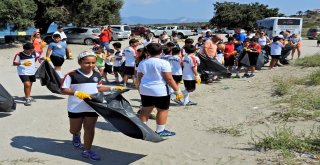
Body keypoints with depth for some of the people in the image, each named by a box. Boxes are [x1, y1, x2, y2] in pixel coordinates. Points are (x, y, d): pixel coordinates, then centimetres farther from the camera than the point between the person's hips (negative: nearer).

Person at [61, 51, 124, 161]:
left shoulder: (97, 75, 3)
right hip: (76, 108, -3)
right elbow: (64, 89, -14)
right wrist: (77, 93, -31)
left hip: (92, 107, 3)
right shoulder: (72, 75, -14)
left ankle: (87, 151, 18)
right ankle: (76, 135, 50)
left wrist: (113, 88, 7)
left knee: (90, 129, 5)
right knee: (74, 129, 14)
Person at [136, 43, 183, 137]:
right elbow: (169, 79, -15)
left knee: (145, 110, 15)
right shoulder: (163, 63, -12)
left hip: (145, 90, 6)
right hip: (160, 91, -6)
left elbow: (139, 78, 12)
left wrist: (140, 89, 26)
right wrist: (177, 90, -8)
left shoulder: (142, 63, 6)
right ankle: (160, 131, 11)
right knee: (163, 110, 6)